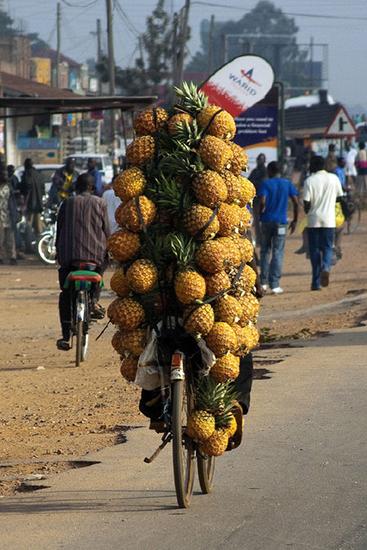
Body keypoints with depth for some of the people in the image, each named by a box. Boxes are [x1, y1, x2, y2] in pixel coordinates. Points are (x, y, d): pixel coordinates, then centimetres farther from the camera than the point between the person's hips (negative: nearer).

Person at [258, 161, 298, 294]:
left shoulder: (266, 184, -2)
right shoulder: (287, 184, 6)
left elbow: (262, 202, -15)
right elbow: (296, 202, 1)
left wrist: (261, 213, 3)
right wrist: (295, 220, 8)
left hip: (266, 221, -1)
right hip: (281, 222, 1)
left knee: (265, 251, 13)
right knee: (278, 253, 2)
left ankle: (264, 282, 13)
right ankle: (275, 285, -3)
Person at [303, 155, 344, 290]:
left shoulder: (309, 181, -6)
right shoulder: (334, 178, 3)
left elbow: (306, 202, -10)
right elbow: (339, 197, 9)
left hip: (314, 220, -1)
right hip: (329, 220, 2)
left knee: (314, 249, 6)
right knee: (327, 247, 10)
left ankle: (316, 282, 4)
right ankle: (326, 267, -22)